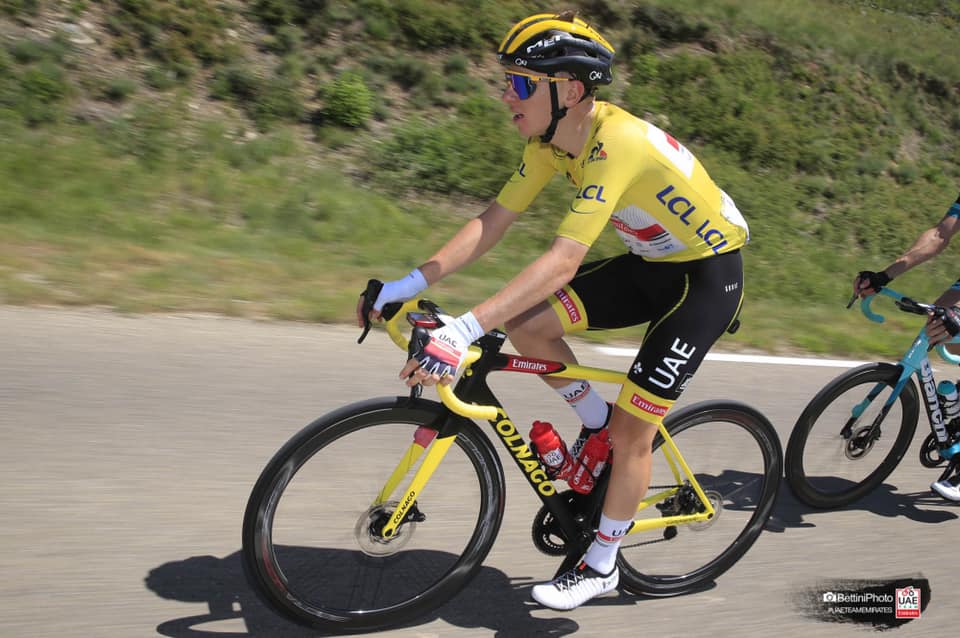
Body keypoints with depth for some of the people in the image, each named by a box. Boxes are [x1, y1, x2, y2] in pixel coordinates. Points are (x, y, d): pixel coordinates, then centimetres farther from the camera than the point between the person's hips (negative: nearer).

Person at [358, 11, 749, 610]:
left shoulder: (616, 143, -33)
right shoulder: (552, 138, -7)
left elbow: (563, 261, -42)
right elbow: (491, 224, -7)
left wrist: (463, 330, -48)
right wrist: (408, 285, -16)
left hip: (708, 275, -7)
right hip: (649, 262, 7)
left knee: (631, 432, -5)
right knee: (527, 325, -11)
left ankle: (602, 566, 17)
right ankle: (598, 421, 14)